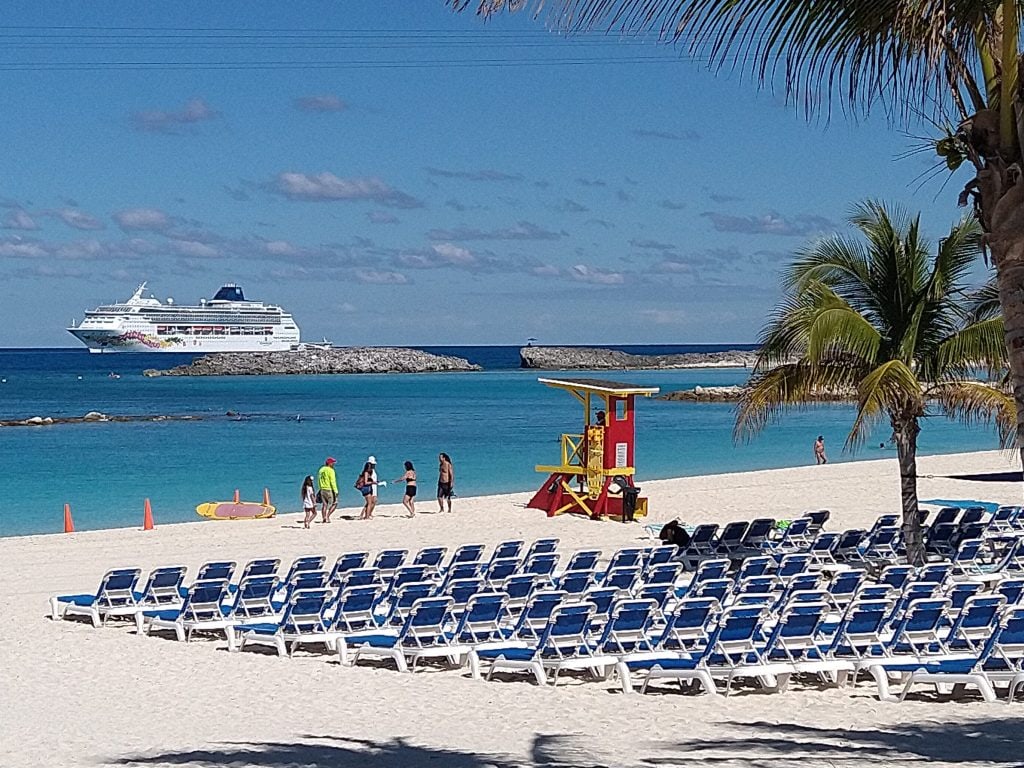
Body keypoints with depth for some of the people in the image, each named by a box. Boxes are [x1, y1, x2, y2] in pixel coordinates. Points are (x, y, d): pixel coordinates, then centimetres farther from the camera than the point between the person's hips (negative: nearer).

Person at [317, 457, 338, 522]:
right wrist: (335, 491, -15)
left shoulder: (321, 470, 13)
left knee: (324, 505, 10)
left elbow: (319, 481, 16)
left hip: (322, 489, 7)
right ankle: (327, 516, -6)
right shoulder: (330, 470, -12)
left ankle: (324, 518, 5)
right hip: (329, 490, -7)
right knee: (334, 503, 3)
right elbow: (333, 482, -16)